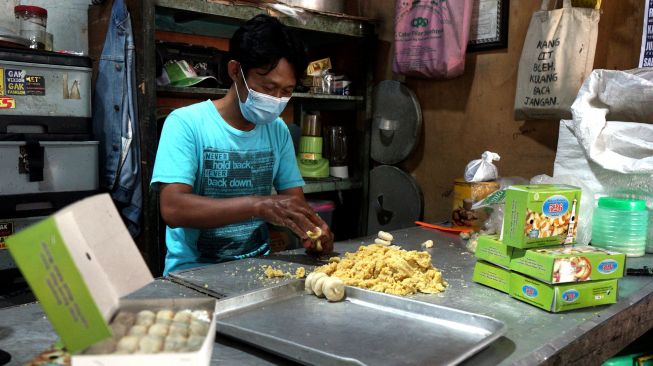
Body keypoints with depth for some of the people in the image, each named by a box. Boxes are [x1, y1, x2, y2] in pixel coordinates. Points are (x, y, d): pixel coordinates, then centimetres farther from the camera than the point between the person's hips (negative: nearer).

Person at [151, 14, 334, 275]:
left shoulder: (278, 130, 6)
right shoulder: (186, 123, -10)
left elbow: (294, 200, 7)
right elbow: (172, 208, -20)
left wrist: (312, 229, -15)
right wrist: (258, 205, -30)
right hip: (194, 271, -5)